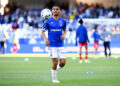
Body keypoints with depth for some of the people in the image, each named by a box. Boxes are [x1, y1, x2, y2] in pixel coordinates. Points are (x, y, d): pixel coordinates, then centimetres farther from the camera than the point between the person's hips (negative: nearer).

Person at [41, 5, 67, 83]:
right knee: (55, 62, -9)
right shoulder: (48, 21, -1)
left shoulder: (63, 21, 7)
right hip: (52, 45, -3)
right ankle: (54, 78, 8)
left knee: (63, 62, -6)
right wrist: (45, 39, -10)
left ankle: (55, 69, 25)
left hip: (60, 45, 3)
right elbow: (42, 31, 6)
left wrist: (64, 35, -2)